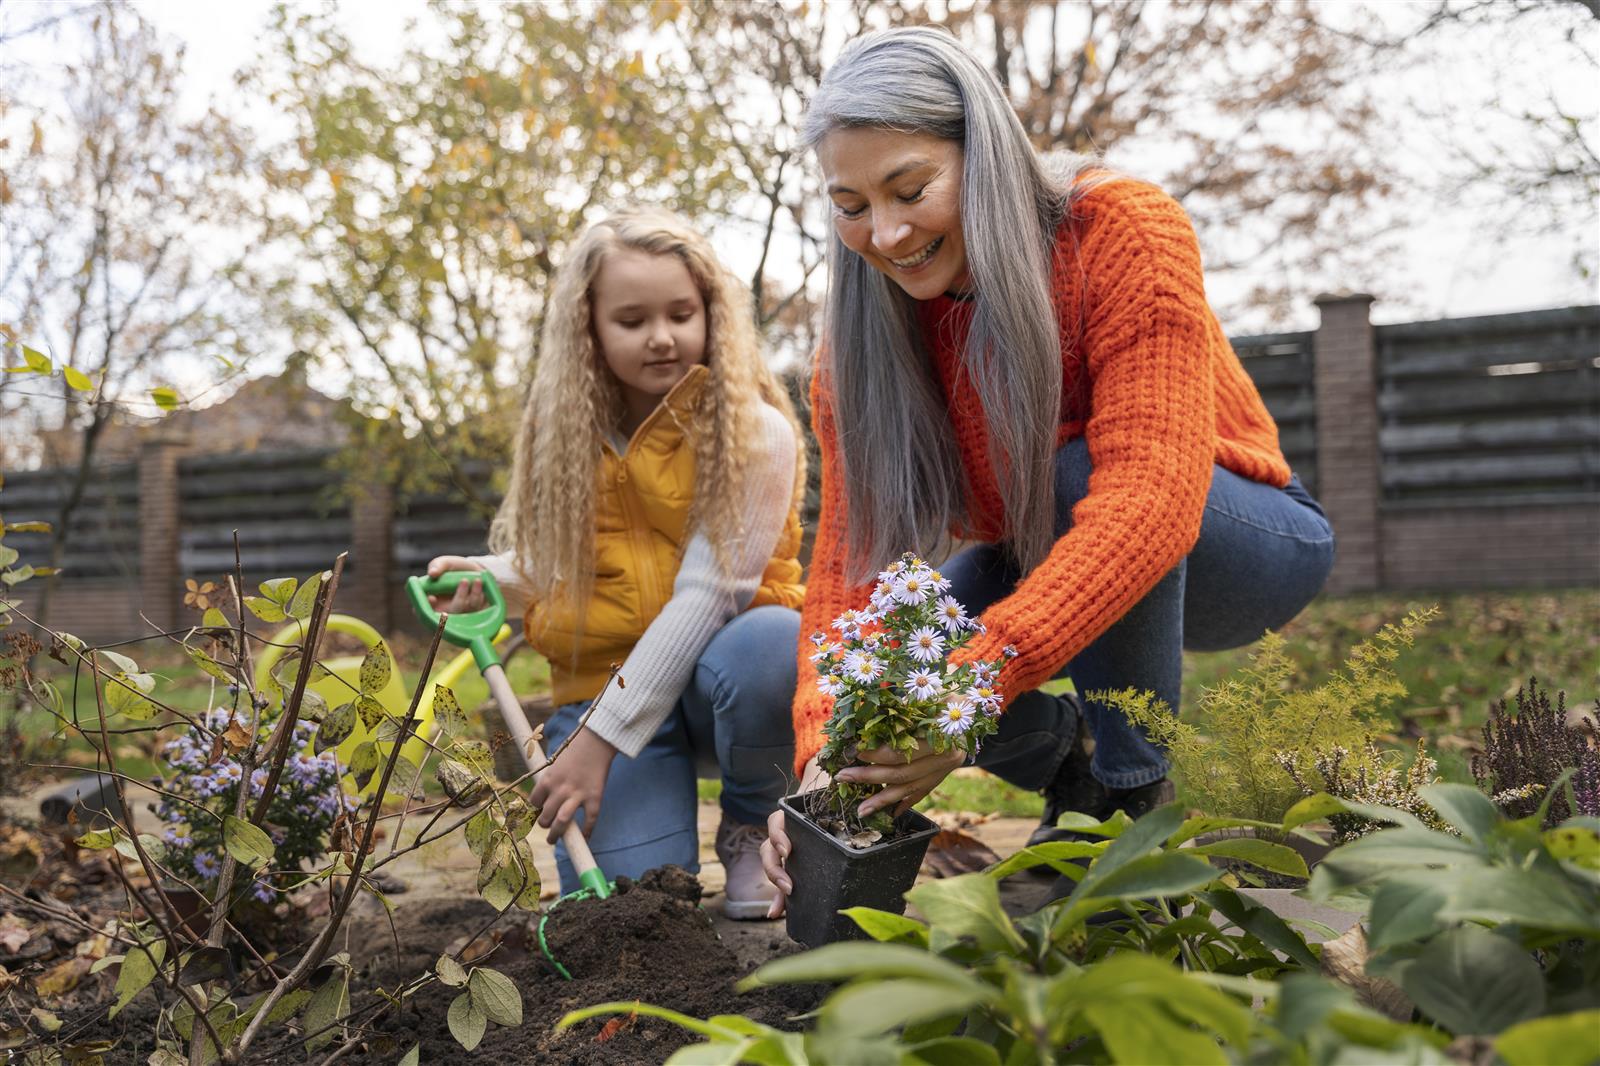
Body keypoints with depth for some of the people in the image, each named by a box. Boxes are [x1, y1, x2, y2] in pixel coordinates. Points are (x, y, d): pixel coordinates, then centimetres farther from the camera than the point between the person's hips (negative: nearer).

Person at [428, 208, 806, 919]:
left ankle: (748, 830, -7)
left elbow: (707, 593, -19)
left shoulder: (754, 432, -12)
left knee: (776, 647, -39)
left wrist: (599, 738, -23)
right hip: (601, 681, 2)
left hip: (710, 666, -1)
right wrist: (484, 577, -8)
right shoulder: (566, 434, 3)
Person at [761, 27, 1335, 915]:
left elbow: (1148, 494, -40)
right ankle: (1070, 771, 9)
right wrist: (822, 756, -38)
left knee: (1081, 470, -35)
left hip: (1243, 539, -4)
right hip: (1045, 565, 5)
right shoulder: (861, 345, -13)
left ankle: (1134, 799, -19)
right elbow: (849, 552, -20)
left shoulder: (1124, 232, -28)